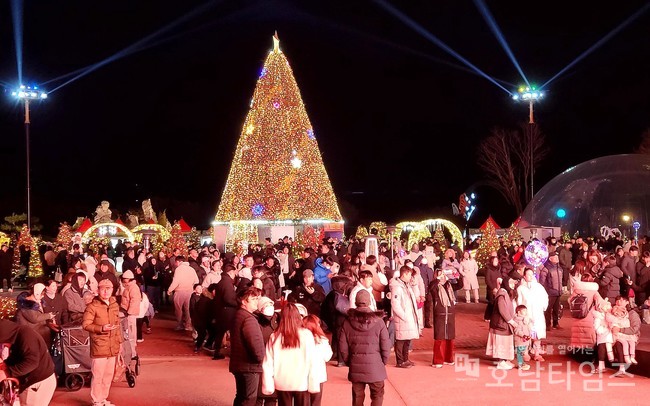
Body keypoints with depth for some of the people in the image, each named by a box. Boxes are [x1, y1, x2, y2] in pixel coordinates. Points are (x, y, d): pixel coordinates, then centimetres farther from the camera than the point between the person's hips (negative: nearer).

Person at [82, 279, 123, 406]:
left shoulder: (115, 305, 11)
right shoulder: (92, 306, -9)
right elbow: (86, 324, -12)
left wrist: (119, 341, 16)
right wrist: (101, 328, -23)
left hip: (112, 347, 6)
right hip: (99, 347, -6)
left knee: (108, 375, 13)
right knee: (98, 376, -2)